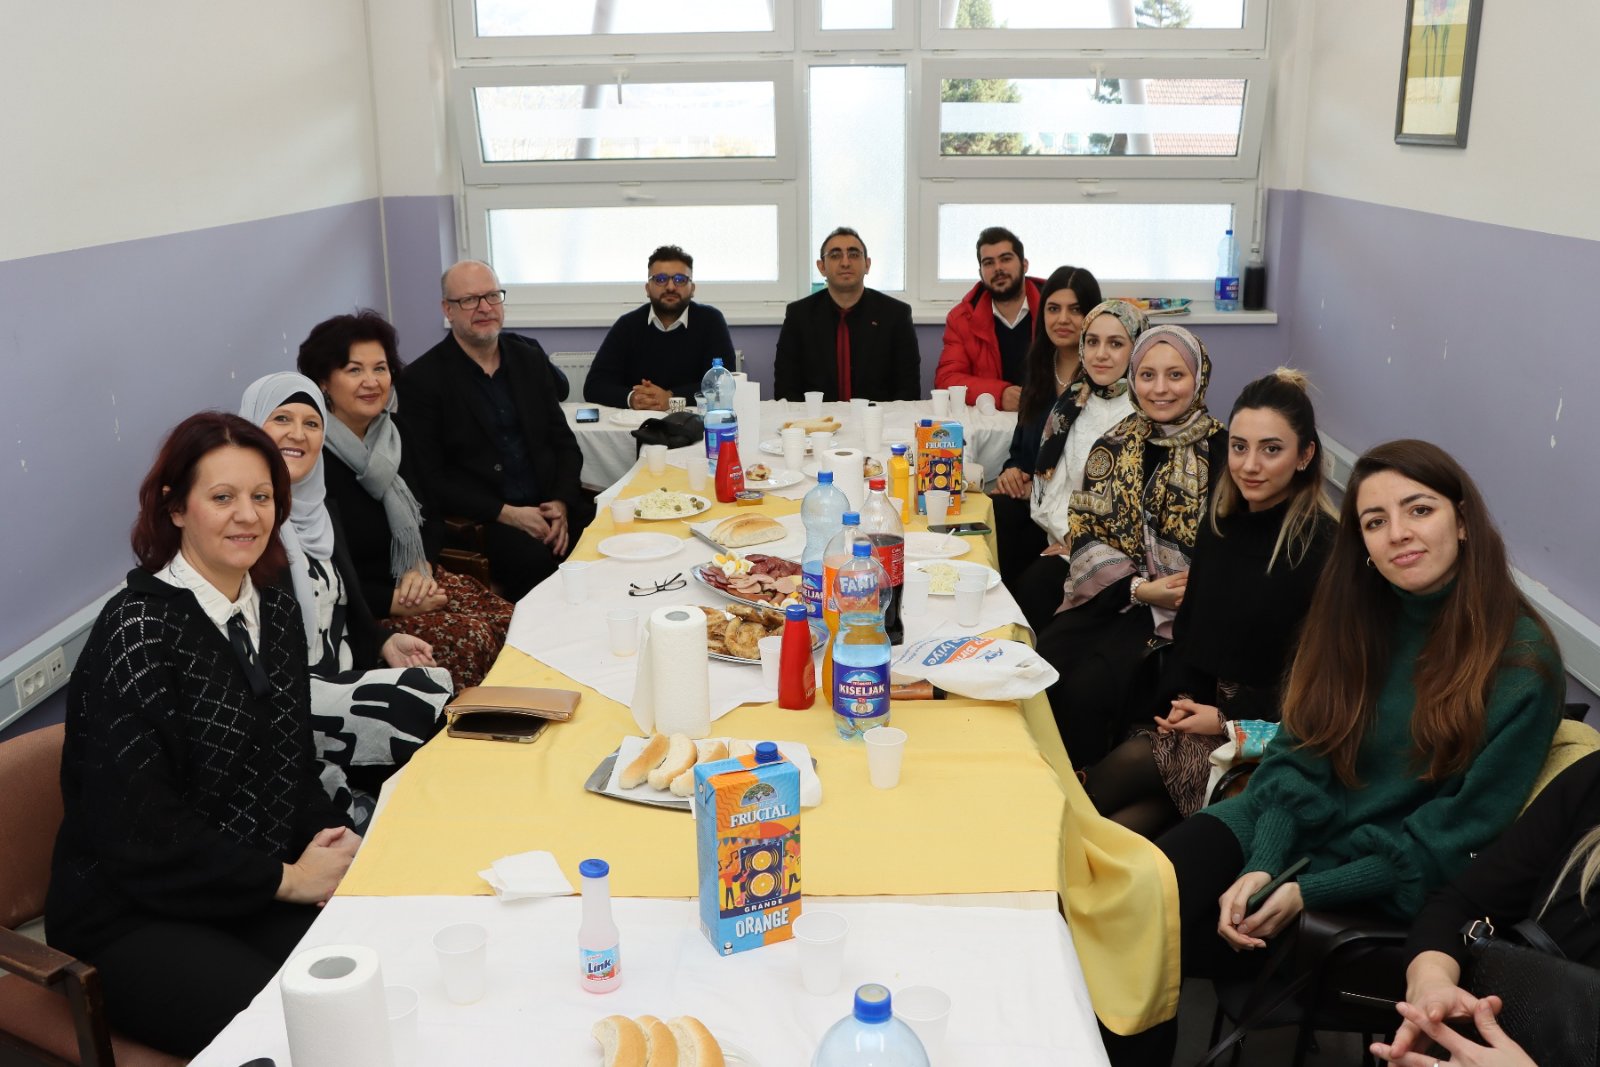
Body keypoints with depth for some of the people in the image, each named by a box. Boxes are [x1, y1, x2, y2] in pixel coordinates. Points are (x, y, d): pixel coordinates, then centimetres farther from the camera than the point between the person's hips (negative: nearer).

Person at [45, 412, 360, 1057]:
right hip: (132, 920, -6)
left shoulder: (276, 615, 7)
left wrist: (333, 843, -5)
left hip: (260, 899, 6)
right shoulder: (139, 630, -15)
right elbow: (139, 833, -18)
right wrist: (286, 878, -13)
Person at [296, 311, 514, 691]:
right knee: (472, 640, -24)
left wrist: (422, 569, -8)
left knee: (510, 623, -12)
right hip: (356, 608, -7)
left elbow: (431, 518, 12)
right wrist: (396, 603, -19)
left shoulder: (396, 432, 4)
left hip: (413, 578, 7)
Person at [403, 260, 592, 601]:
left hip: (551, 508, 5)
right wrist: (507, 514, -14)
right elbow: (430, 477, -5)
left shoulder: (530, 357, 14)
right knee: (535, 560, -34)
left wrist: (560, 503, -5)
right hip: (480, 521, -5)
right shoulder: (421, 379, -1)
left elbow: (564, 441, 14)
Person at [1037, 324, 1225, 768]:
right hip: (1110, 595, 4)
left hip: (1180, 611, -4)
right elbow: (1083, 531, 5)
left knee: (1088, 688, -27)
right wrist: (1138, 588, -10)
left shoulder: (1219, 450, -3)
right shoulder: (1114, 446, 9)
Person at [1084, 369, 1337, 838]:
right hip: (1203, 709, 6)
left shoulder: (1325, 547, -15)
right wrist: (1182, 697, -3)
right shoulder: (1220, 524, 7)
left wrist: (1225, 720, -13)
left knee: (1111, 778, -20)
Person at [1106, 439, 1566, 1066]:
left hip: (1386, 892, -4)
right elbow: (1298, 755, -1)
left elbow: (1456, 833, -12)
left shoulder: (1521, 662, -13)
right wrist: (1261, 867, -18)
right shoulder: (1354, 614, 1)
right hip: (1287, 828, 4)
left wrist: (1308, 892, -19)